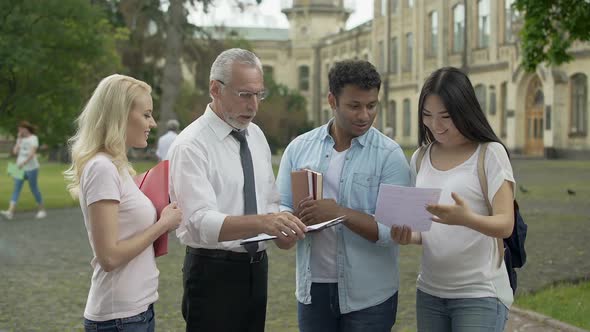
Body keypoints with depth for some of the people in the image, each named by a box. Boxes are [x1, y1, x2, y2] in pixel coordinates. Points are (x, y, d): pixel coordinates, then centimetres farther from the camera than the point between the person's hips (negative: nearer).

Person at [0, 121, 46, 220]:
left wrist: (23, 162, -28)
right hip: (20, 168, 6)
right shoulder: (20, 139, 14)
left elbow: (32, 153, -17)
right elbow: (15, 151, 4)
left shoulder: (33, 138, -5)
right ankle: (10, 212, -18)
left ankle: (42, 210, 18)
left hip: (31, 168, -5)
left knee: (34, 189, 2)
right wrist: (19, 140, 2)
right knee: (16, 189, -7)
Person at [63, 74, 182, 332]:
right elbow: (109, 257, -21)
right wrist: (163, 224, -13)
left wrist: (161, 221, 3)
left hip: (137, 309, 8)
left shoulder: (116, 167, 9)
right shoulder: (102, 169, -17)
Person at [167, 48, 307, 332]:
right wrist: (261, 222, -40)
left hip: (257, 267, 7)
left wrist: (280, 228, -9)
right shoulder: (190, 145, -15)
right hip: (214, 273, -6)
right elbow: (201, 222, -26)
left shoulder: (257, 136, 8)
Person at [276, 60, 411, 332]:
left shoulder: (389, 155, -7)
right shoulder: (299, 148, 3)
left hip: (368, 297, -2)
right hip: (312, 289, 3)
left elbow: (392, 230, -14)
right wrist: (294, 219, -19)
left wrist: (340, 213, -27)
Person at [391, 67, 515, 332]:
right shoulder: (420, 158, 6)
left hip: (480, 293, -5)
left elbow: (505, 225, -17)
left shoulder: (490, 153, -9)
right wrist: (408, 235, -10)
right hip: (429, 291, 5)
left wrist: (467, 218, -36)